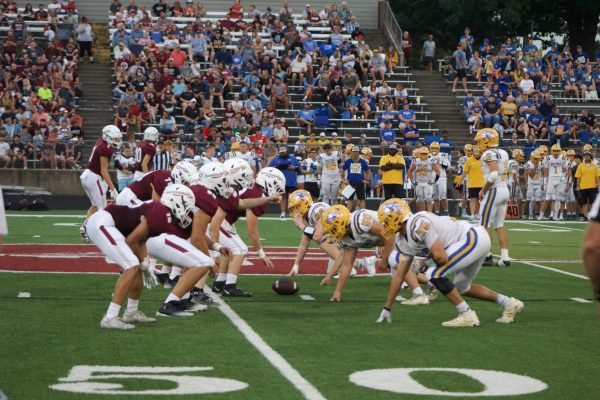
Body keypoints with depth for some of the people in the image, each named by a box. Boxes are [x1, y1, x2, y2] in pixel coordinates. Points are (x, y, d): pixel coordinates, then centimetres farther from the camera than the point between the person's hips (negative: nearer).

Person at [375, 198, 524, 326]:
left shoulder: (418, 224, -21)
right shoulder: (403, 240, 10)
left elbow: (441, 257, -24)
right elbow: (399, 275, 16)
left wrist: (427, 262, 0)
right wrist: (387, 308, 18)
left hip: (474, 238, -10)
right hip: (478, 242, 10)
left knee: (435, 274, -15)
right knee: (461, 288, 22)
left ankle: (467, 315, -8)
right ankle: (509, 304, 29)